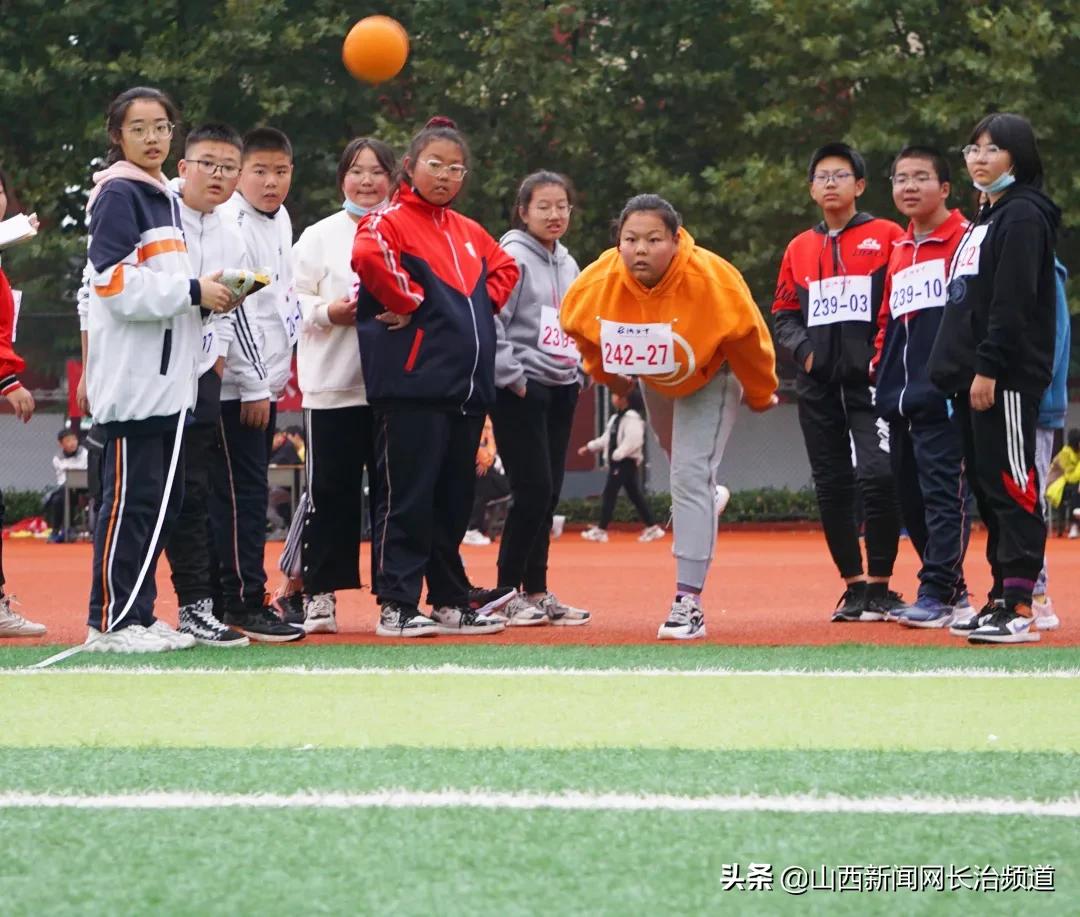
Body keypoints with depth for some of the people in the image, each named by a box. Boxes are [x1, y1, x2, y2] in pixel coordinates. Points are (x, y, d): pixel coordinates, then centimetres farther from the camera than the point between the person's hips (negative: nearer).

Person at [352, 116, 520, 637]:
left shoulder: (468, 232, 19)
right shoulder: (391, 220, -4)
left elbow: (505, 269, 33)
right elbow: (369, 255, -26)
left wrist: (485, 303, 15)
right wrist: (409, 301, -16)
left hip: (468, 386, 8)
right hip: (413, 384, -8)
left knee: (454, 498, 12)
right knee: (408, 496, -6)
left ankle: (451, 602, 19)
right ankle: (396, 606, -3)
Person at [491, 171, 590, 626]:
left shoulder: (567, 264, 15)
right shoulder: (512, 257, -9)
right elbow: (488, 323, -16)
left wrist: (578, 374, 13)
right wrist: (511, 377, -16)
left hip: (561, 390, 8)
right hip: (521, 391, -8)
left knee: (549, 494, 8)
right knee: (533, 491, -11)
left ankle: (537, 592, 14)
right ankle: (508, 593, -3)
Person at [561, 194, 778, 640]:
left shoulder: (713, 280, -39)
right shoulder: (597, 284, -32)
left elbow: (747, 338, -20)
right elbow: (578, 326, -6)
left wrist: (760, 394, -5)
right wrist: (606, 374, 10)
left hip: (707, 378, -4)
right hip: (650, 377, 4)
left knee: (691, 477, -13)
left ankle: (689, 602, -11)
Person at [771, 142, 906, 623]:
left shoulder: (886, 236, 2)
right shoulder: (799, 248, 16)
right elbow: (784, 312, 18)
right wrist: (803, 349, 0)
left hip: (871, 380, -5)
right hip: (818, 385, 5)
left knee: (878, 476, -17)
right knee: (831, 485, 5)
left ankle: (880, 586, -9)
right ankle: (853, 587, 14)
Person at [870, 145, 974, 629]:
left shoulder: (965, 239, -4)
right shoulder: (897, 251, 21)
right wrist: (879, 363, 15)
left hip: (943, 392, -8)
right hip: (899, 397, 9)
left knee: (942, 490, -10)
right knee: (910, 497, 10)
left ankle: (938, 593, -11)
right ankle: (953, 591, 17)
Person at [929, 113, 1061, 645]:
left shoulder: (1024, 216, -9)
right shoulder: (986, 218, 21)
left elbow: (1013, 302, -17)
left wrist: (988, 368, -21)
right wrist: (957, 368, 15)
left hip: (1007, 378, -10)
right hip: (972, 377, 10)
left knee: (1010, 484, -10)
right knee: (986, 487, 11)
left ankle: (1019, 609, -12)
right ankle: (1001, 598, 15)